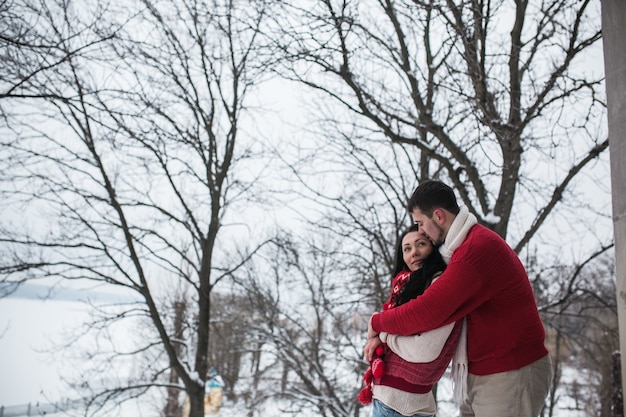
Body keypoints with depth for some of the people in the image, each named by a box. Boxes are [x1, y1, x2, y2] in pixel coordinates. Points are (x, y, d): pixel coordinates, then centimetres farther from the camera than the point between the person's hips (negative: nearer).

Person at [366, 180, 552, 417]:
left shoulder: (478, 248, -23)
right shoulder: (464, 247, 10)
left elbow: (427, 312, -27)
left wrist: (378, 323, -9)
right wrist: (380, 338, 3)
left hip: (512, 373, -9)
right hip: (482, 372, 9)